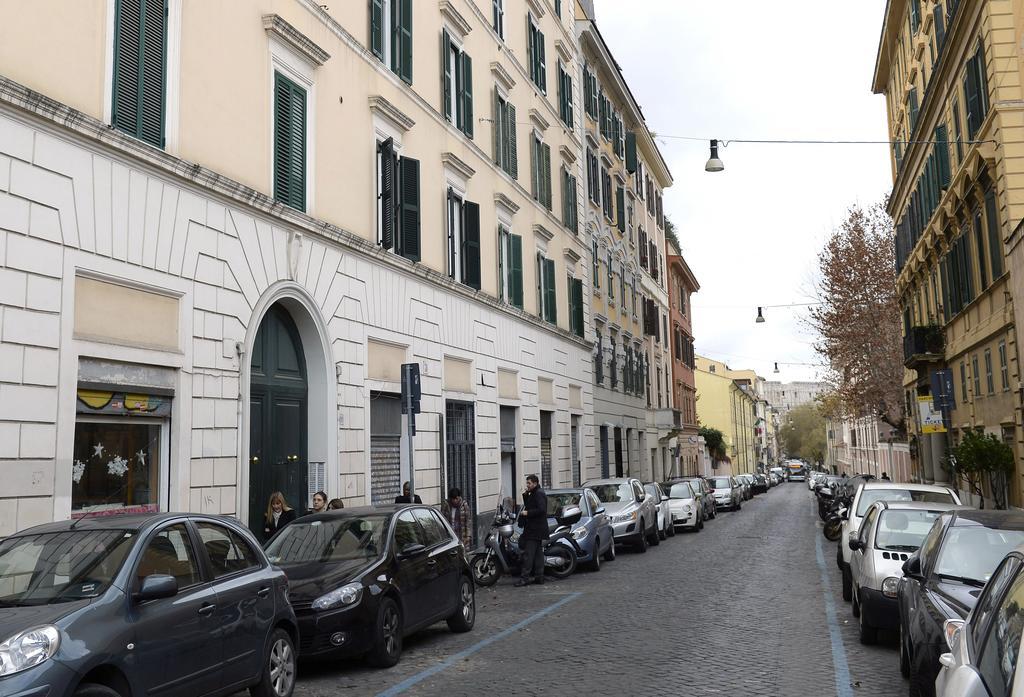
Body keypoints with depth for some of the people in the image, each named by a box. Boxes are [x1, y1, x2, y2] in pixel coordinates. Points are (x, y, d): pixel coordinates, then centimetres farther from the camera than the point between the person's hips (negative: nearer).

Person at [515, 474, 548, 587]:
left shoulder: (539, 494, -13)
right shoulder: (534, 494, 20)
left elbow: (541, 509, -23)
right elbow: (528, 506, 21)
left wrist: (527, 513, -19)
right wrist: (525, 496, 8)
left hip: (535, 530, -11)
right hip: (533, 529, 11)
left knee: (528, 553, -11)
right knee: (538, 553, 11)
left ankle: (525, 577, -11)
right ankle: (539, 577, 15)